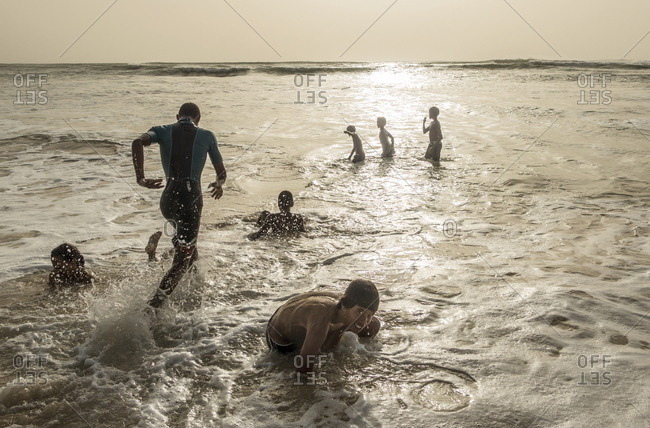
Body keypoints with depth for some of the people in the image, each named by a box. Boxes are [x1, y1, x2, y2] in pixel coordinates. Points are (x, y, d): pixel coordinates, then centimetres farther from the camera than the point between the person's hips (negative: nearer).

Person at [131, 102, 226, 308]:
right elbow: (221, 173, 17)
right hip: (191, 198, -3)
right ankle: (155, 303, -17)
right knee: (182, 260, -2)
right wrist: (219, 184, 36)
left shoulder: (162, 131, 12)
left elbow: (138, 142, -9)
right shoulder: (207, 136, 12)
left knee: (184, 238, 35)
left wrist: (140, 178, -12)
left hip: (168, 199, 3)